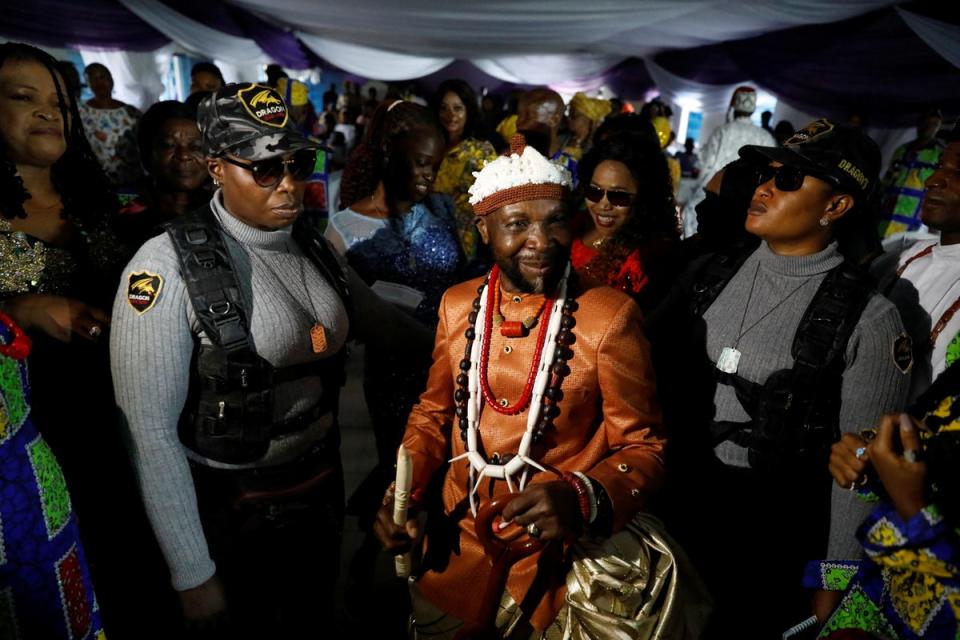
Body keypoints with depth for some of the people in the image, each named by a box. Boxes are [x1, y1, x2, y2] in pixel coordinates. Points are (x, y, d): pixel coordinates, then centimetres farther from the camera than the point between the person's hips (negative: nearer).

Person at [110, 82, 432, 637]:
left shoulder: (313, 248, -3)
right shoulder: (170, 265, -21)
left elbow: (379, 321, 14)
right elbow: (151, 433, -20)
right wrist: (193, 576, -16)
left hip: (324, 486, 5)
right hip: (232, 512, -5)